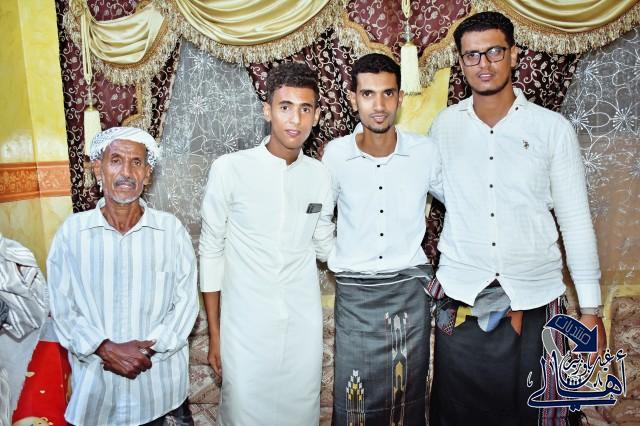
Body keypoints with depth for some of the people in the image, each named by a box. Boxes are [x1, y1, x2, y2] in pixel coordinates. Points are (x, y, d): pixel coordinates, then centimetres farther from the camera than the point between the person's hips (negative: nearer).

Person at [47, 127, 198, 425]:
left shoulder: (171, 229, -5)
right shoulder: (72, 231, -4)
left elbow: (186, 302, -4)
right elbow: (62, 308, -3)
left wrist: (149, 349, -14)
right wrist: (107, 349, -14)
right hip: (96, 383, 1)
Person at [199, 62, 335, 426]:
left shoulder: (320, 175, 0)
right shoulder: (230, 169, -11)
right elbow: (211, 251, -3)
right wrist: (214, 332, 0)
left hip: (305, 326, 3)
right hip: (246, 326, -3)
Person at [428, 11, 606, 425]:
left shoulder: (554, 128, -2)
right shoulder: (444, 126, 2)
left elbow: (576, 219, 0)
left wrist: (590, 308, 0)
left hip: (536, 298, 0)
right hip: (461, 297, 1)